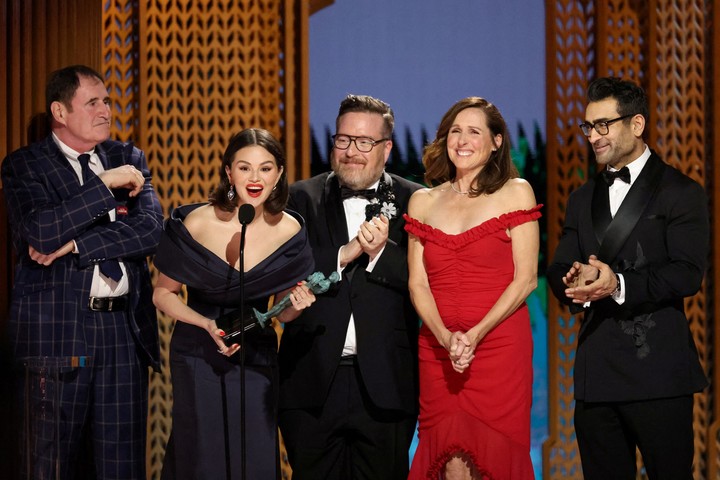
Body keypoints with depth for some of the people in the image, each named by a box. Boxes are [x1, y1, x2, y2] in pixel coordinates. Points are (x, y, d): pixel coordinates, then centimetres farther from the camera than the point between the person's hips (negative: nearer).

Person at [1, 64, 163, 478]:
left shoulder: (128, 159, 12)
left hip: (126, 327, 3)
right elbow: (41, 232, -16)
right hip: (59, 329, -3)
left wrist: (76, 245, -11)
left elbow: (151, 228, -2)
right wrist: (106, 185, -15)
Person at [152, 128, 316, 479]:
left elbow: (282, 311, 5)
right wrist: (208, 325, -19)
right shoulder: (197, 223, -14)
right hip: (198, 358, -2)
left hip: (257, 358, 2)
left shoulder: (289, 230, -6)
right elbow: (163, 294, -4)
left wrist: (296, 305, -18)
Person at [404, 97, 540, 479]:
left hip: (500, 346, -2)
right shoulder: (423, 201, 12)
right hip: (437, 352, 3)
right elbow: (417, 283, 6)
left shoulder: (516, 193, 3)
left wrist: (475, 335, -13)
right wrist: (447, 338, -11)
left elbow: (525, 279, -2)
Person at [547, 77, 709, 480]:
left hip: (658, 370, -6)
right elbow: (559, 272, 12)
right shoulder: (583, 199, 19)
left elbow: (688, 273, -11)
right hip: (596, 370, 6)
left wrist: (619, 284, -23)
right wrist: (576, 283, -13)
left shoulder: (681, 192, 0)